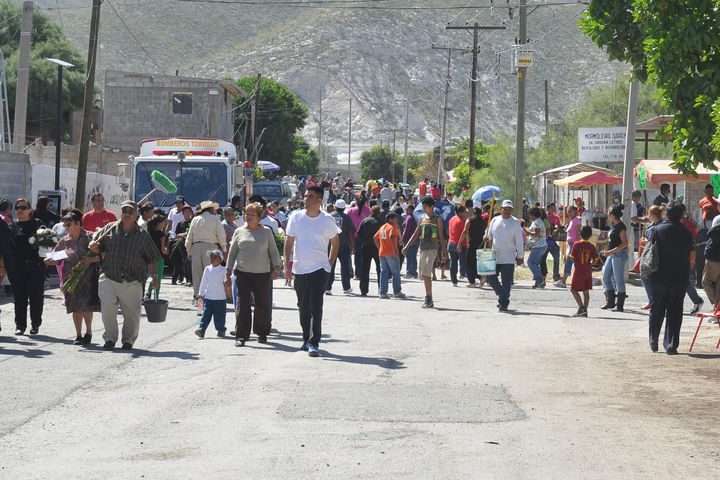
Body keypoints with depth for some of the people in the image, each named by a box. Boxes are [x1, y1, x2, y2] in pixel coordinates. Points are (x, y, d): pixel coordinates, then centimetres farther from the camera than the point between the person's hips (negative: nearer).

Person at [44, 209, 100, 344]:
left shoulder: (89, 237, -2)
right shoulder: (64, 241, 9)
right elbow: (56, 259, 11)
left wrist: (91, 260, -18)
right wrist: (49, 261, -10)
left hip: (88, 276, -3)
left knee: (87, 306, -9)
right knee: (76, 308, 5)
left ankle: (88, 332, 12)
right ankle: (78, 335, 15)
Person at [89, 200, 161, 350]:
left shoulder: (143, 235, 5)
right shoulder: (109, 229, 6)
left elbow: (150, 259, 11)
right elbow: (99, 249, 14)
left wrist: (154, 276, 2)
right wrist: (94, 248, -8)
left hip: (132, 283, 0)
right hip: (109, 279, 0)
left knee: (132, 313, 0)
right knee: (107, 304, -20)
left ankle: (128, 340, 25)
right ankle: (110, 338, -2)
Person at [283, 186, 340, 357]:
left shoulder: (327, 220, -2)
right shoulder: (296, 218, 2)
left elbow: (335, 243, 12)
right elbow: (289, 242, 6)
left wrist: (330, 263, 6)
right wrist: (286, 265, -2)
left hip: (319, 269, -3)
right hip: (299, 269, 3)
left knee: (316, 307, -11)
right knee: (303, 307, 12)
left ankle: (314, 343, -11)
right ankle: (306, 338, 28)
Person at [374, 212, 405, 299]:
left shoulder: (382, 227, 16)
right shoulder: (392, 227, -7)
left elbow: (375, 238, 18)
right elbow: (391, 237, -24)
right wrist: (395, 250, -25)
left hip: (382, 253, 7)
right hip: (391, 253, -7)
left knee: (384, 272, 7)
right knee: (396, 272, 3)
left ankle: (383, 293, 1)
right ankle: (397, 292, 4)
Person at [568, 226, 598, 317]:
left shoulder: (576, 244, -8)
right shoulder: (591, 246, 1)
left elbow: (572, 257, -8)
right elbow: (595, 260, 0)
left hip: (579, 271, -4)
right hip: (588, 272, 4)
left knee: (574, 290, 1)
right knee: (586, 291, 10)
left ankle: (581, 307, -13)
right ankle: (584, 311, 11)